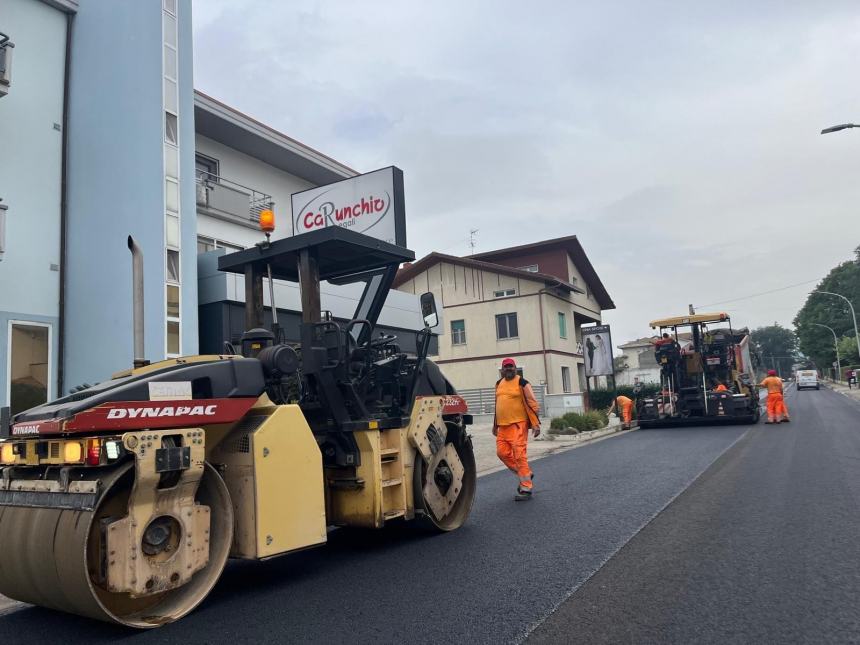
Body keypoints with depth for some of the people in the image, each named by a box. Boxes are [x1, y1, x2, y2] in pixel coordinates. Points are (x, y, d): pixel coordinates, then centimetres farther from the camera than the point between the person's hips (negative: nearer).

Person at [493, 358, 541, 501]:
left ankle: (525, 488, -2)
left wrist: (536, 424, -16)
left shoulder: (522, 383, -4)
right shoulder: (499, 384, 17)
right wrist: (495, 425, 25)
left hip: (518, 424, -7)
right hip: (503, 426, 7)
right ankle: (526, 474, 23)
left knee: (519, 455, -9)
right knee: (502, 452, 5)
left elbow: (533, 403, -8)